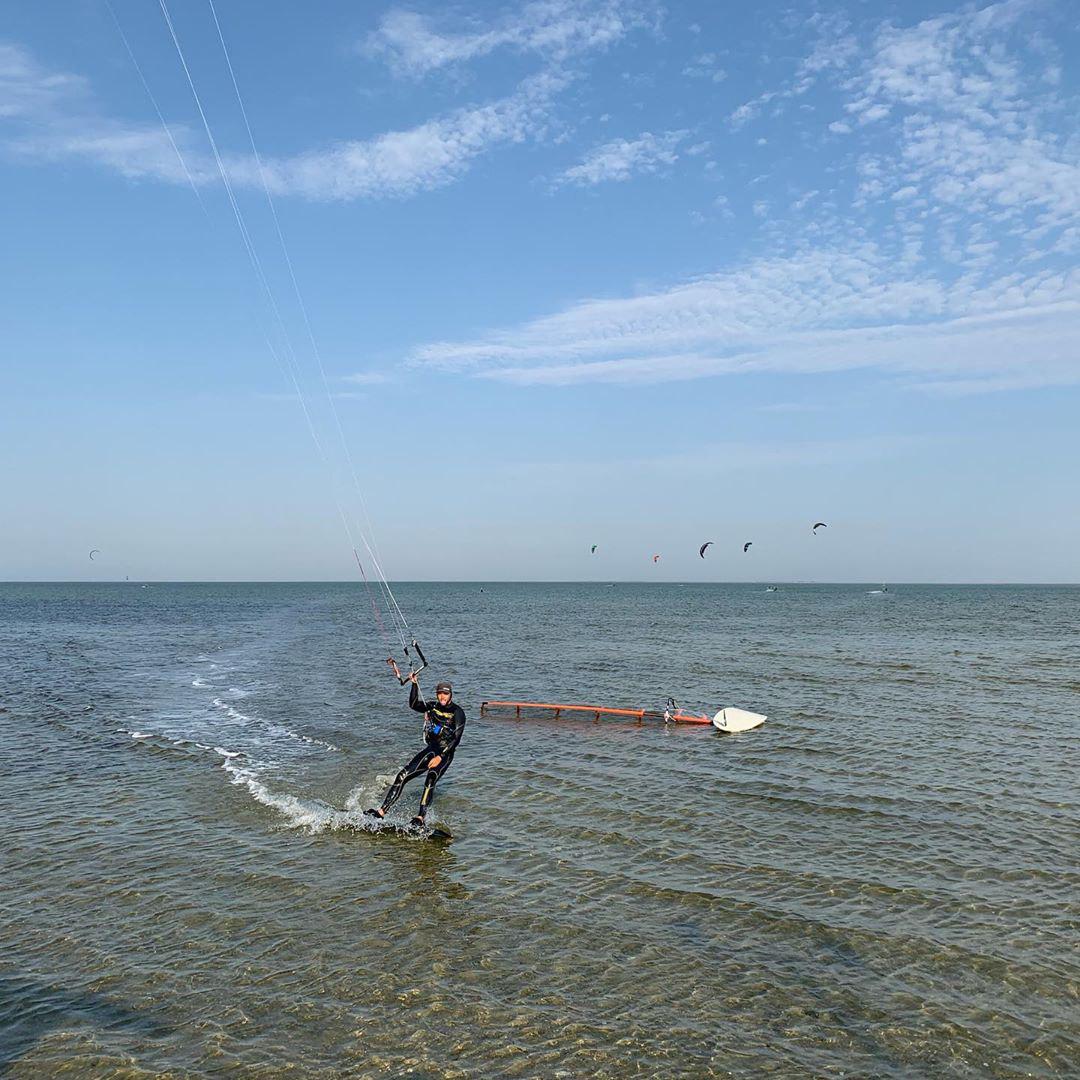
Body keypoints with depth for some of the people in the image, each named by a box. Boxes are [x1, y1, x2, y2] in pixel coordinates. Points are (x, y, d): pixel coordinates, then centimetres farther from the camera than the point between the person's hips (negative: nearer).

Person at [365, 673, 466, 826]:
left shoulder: (457, 712, -8)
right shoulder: (433, 707, 9)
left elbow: (456, 739, -14)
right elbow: (413, 705, -6)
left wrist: (440, 756, -21)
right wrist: (414, 684, -16)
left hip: (445, 753, -5)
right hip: (430, 749, 5)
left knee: (430, 780, -29)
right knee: (403, 775, -8)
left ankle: (420, 817, -31)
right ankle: (382, 810, -7)